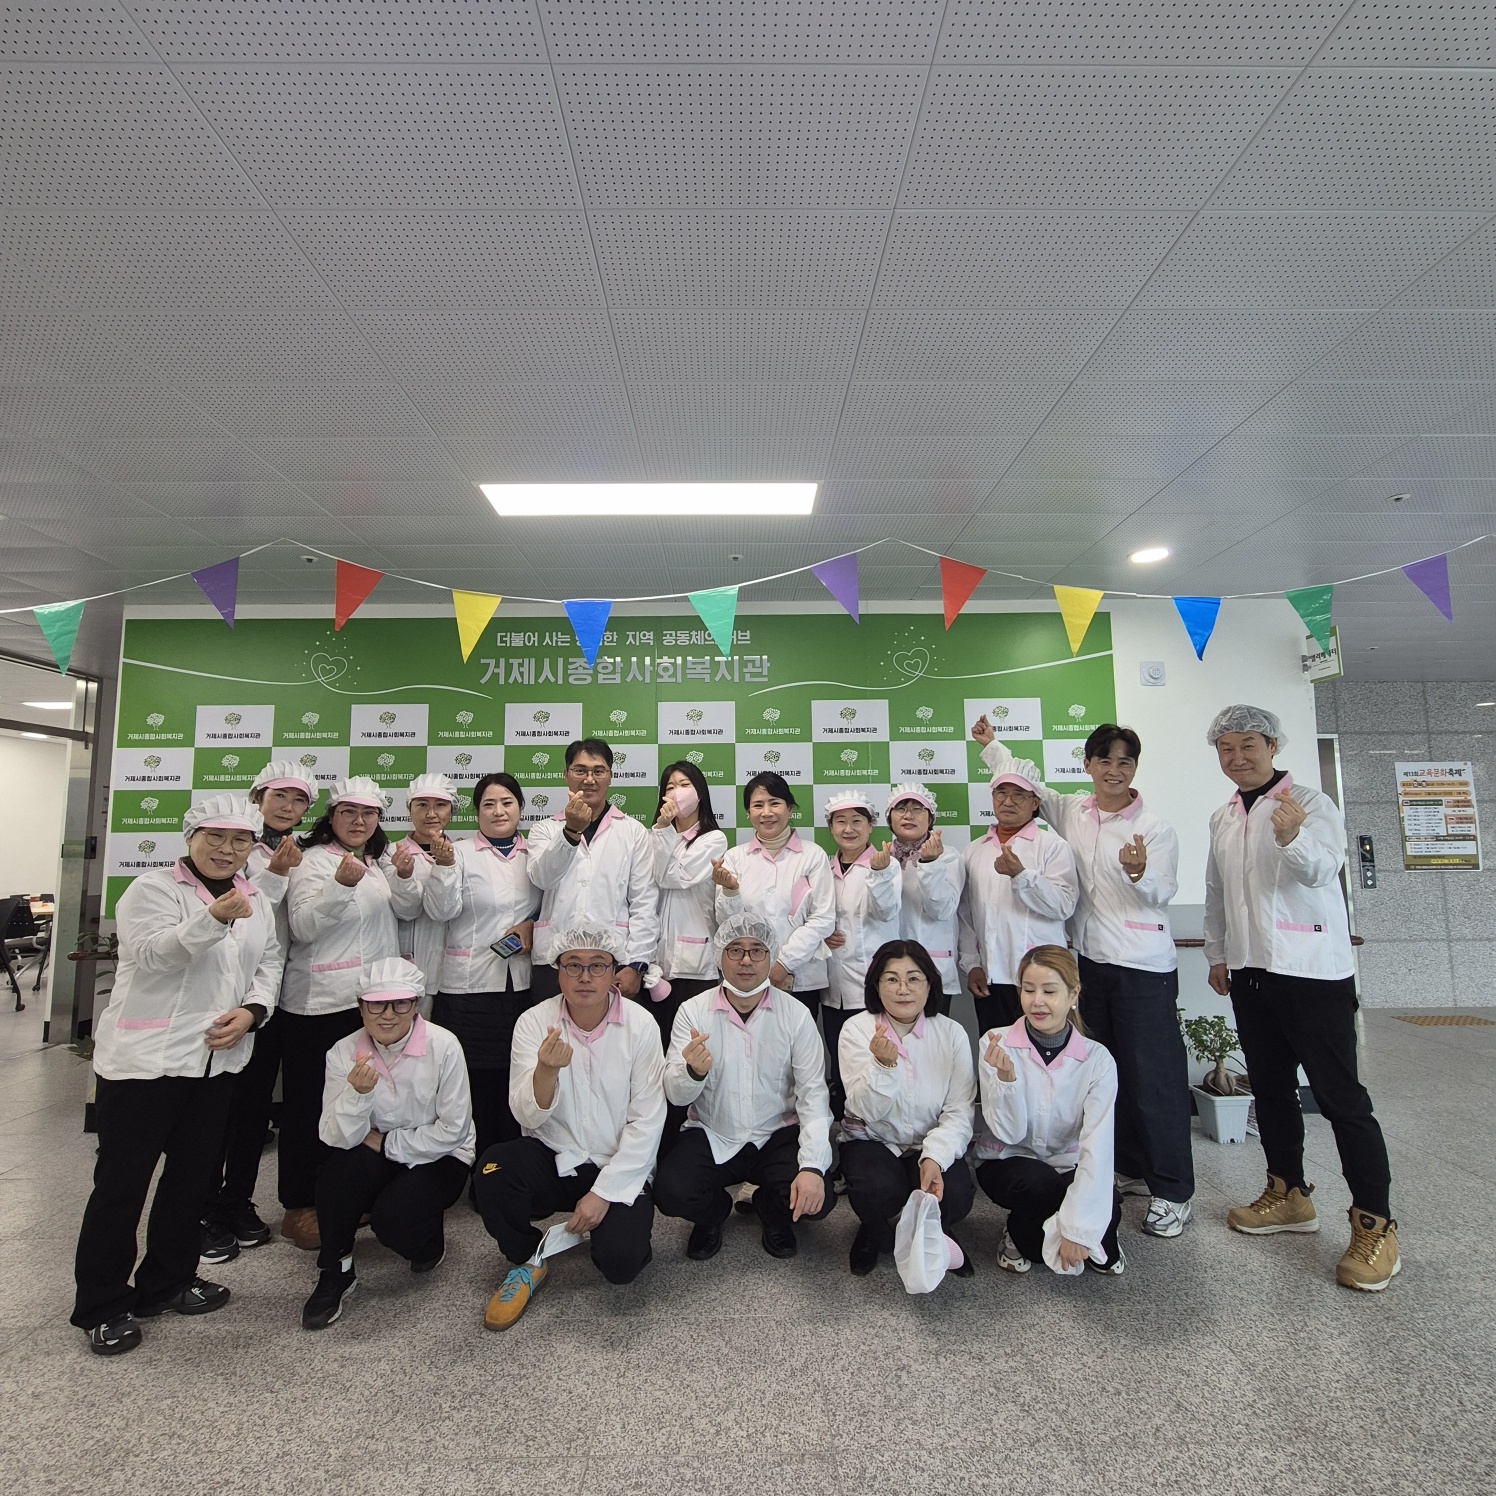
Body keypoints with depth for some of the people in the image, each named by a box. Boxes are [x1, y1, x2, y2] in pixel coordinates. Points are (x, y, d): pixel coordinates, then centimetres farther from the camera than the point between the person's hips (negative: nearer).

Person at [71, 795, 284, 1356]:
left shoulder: (257, 901, 10)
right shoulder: (153, 888, -7)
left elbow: (269, 963, 9)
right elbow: (153, 953, -22)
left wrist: (252, 1010, -8)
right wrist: (213, 918, -38)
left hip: (217, 1059, 6)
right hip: (144, 1058, -5)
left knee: (195, 1173, 15)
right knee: (122, 1179, 5)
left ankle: (166, 1282, 32)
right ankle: (102, 1305, 22)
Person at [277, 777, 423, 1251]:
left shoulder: (381, 859, 14)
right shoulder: (313, 859, -8)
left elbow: (407, 910, 8)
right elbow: (302, 928, -16)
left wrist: (404, 875, -11)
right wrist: (340, 884, -30)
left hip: (374, 996, 7)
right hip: (320, 1001, -6)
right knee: (311, 1102, 2)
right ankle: (299, 1209, 16)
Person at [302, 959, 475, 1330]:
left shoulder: (443, 1046, -20)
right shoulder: (344, 1052, -11)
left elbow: (453, 1130, -15)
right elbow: (338, 1138, -15)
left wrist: (384, 1143, -13)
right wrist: (357, 1093, -34)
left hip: (438, 1158, -3)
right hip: (376, 1161, 3)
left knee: (392, 1220, -26)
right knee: (341, 1165, -27)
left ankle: (429, 1240, 11)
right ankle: (334, 1272, -5)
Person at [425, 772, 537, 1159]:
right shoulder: (461, 854, 2)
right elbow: (440, 910, -9)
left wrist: (533, 926, -2)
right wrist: (444, 864, -22)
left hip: (523, 985, 2)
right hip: (471, 986, -2)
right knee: (476, 1083, 0)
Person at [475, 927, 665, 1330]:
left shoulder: (640, 1025, -11)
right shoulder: (534, 1022, -7)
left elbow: (647, 1120, -9)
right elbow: (528, 1116, -15)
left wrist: (604, 1192, -13)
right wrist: (546, 1070, -36)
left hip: (619, 1168, -1)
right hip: (554, 1160, 2)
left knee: (619, 1261, -23)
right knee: (494, 1167, -26)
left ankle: (625, 1227, 15)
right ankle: (527, 1262, 2)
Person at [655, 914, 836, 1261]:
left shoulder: (796, 1015, -8)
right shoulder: (693, 1011, -7)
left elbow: (813, 1093, -9)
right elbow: (676, 1095, -9)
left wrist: (812, 1167, -21)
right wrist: (693, 1072, -33)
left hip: (778, 1136, 0)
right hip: (711, 1137, 0)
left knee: (817, 1198, -23)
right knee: (670, 1192, -24)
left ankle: (772, 1212, 15)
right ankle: (713, 1212, 14)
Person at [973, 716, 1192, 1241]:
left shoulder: (1154, 826, -6)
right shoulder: (1071, 811, 6)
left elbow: (1162, 893, -6)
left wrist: (1140, 873, -26)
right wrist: (991, 744, 18)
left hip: (1143, 966, -5)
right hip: (1090, 960, 5)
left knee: (1154, 1075, -2)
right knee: (1111, 1071, 14)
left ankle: (1173, 1192, 10)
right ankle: (1131, 1169, 29)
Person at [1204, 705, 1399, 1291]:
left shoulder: (1311, 802, -8)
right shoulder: (1223, 818, 11)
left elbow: (1322, 869, -25)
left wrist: (1293, 836, -45)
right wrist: (1217, 954, 17)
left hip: (1312, 972, -6)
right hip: (1250, 971, 7)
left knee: (1340, 1095, -2)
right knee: (1270, 1087, 15)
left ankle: (1375, 1224, 10)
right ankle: (1289, 1194, 29)